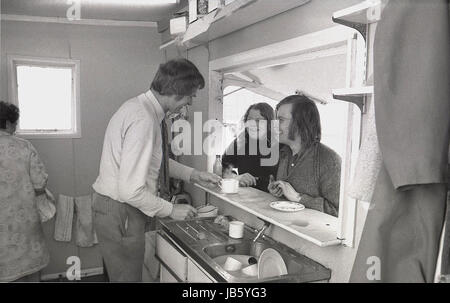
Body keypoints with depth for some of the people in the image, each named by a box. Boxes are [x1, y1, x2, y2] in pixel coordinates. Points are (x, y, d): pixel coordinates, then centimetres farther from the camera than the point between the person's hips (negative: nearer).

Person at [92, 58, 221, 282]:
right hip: (120, 214, -9)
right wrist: (170, 210, -16)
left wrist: (194, 175, 10)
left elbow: (156, 160, 17)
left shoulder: (142, 107, 4)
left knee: (124, 274, 23)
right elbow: (130, 190, -29)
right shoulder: (143, 120, -27)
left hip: (122, 211, 9)